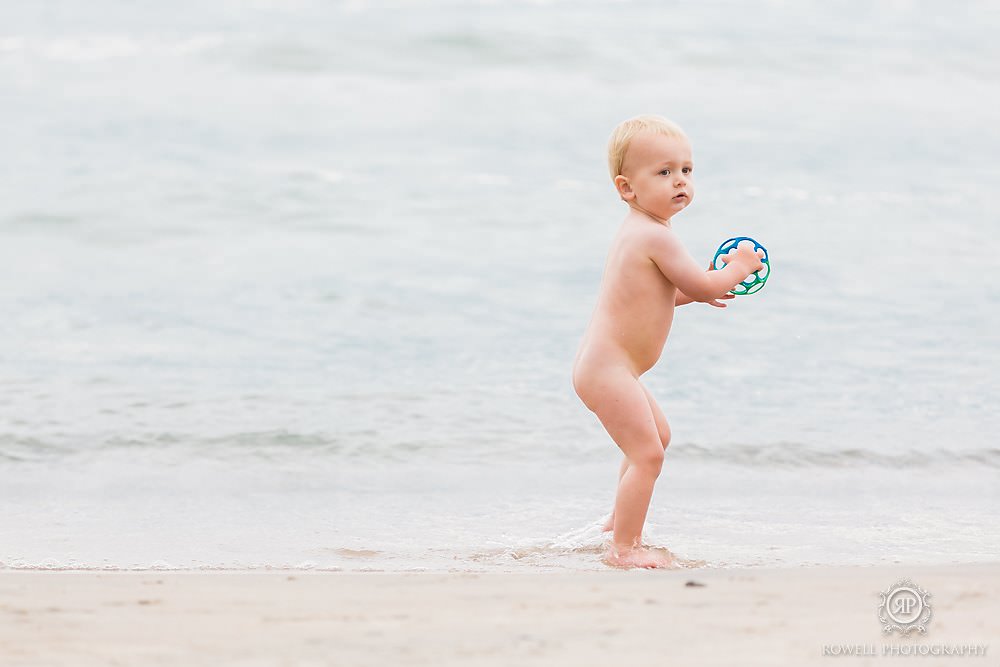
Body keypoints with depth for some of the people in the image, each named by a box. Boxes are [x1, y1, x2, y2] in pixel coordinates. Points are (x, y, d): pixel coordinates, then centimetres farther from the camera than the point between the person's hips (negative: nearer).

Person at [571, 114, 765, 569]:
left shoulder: (635, 232, 13)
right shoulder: (657, 237, -20)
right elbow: (705, 286, -16)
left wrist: (692, 290, 15)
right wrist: (740, 266, 1)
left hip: (603, 365, 11)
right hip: (609, 367, -11)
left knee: (658, 434, 28)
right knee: (647, 452, -12)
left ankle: (620, 523, 40)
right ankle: (623, 548, -9)